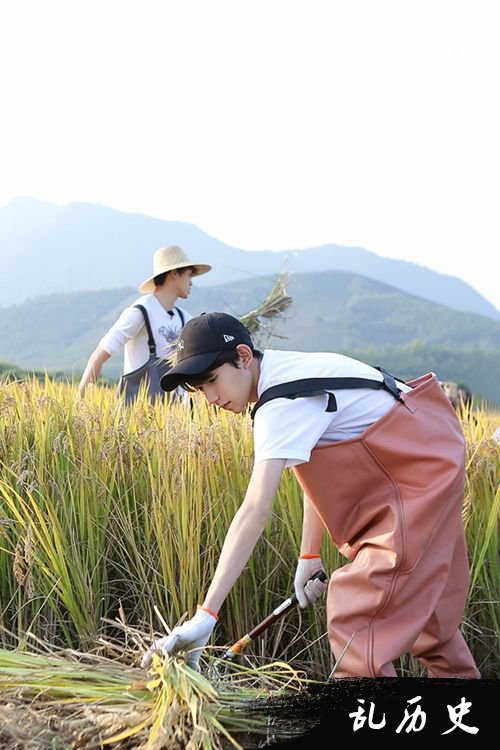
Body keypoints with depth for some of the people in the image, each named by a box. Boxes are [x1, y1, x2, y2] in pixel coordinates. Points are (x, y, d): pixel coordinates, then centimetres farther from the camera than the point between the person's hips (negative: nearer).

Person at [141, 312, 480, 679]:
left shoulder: (282, 404, -26)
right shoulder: (285, 374, 2)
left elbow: (255, 511, -33)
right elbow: (317, 470, 6)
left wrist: (205, 617, -35)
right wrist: (310, 555, 5)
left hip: (418, 473, -10)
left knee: (358, 613, -11)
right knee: (421, 601, 22)